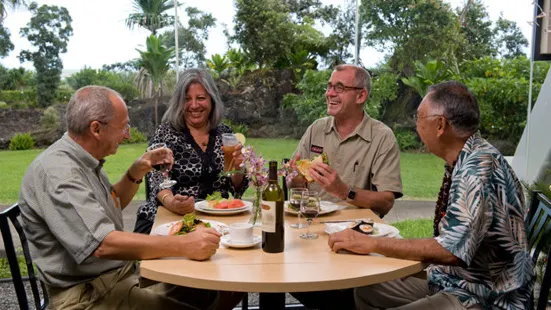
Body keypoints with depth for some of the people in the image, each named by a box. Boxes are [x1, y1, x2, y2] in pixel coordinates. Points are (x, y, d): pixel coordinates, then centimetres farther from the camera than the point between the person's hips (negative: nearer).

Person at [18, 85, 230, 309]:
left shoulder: (83, 161, 7)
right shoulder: (57, 171, -24)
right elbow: (103, 244, -33)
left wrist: (136, 173, 5)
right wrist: (184, 246, -34)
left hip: (123, 272, 9)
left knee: (208, 290, 2)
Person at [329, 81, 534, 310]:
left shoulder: (478, 168, -24)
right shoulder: (464, 161, 5)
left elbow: (451, 251, -31)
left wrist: (372, 244, -25)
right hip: (453, 281, 9)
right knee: (366, 290, 10)